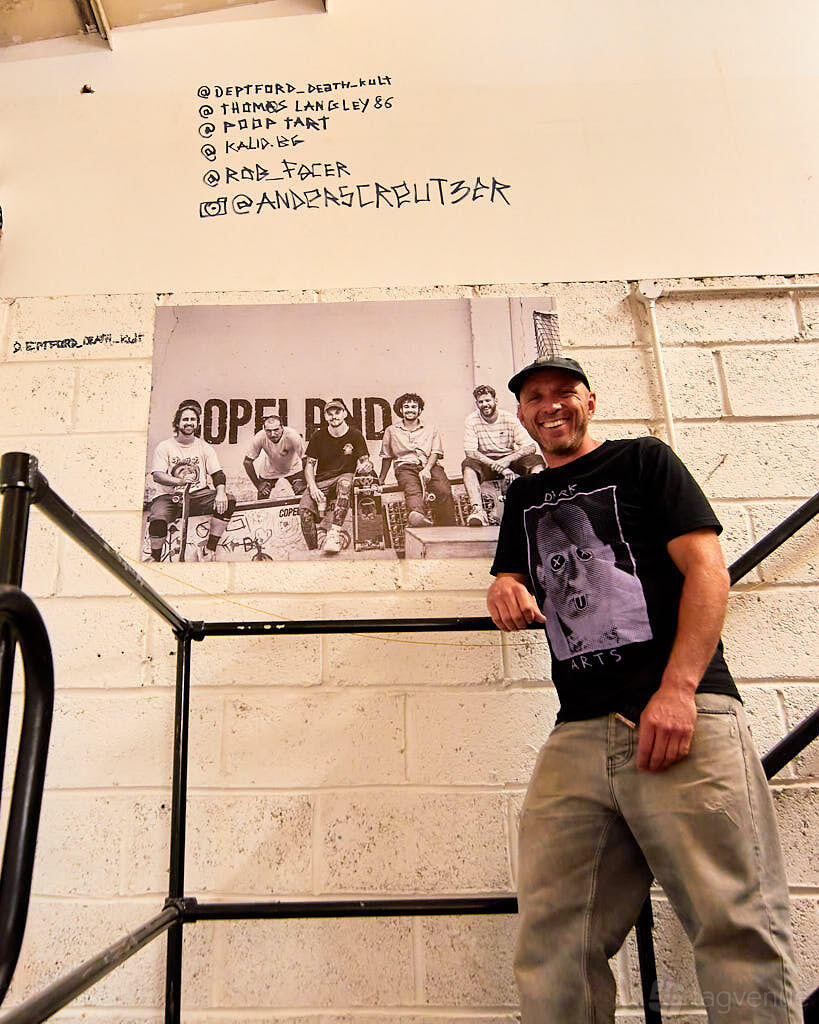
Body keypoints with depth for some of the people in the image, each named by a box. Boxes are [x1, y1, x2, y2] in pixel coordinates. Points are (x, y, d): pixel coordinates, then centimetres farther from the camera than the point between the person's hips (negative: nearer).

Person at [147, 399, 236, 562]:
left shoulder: (204, 447, 11)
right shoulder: (164, 447, 3)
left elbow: (217, 474, 4)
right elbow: (157, 475, -9)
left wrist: (221, 492, -19)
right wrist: (181, 481, -29)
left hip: (198, 495, 3)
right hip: (170, 496, -2)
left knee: (229, 501, -23)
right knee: (157, 520, -34)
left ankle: (209, 548, -13)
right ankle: (155, 558, -5)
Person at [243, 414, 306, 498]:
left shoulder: (292, 436, -36)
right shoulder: (260, 437, -31)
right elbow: (247, 462, -18)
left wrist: (305, 482, -29)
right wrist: (258, 485, -16)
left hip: (293, 469, -1)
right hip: (269, 471, 1)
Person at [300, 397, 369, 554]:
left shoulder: (355, 435, 4)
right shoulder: (319, 436, 6)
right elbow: (309, 465, 6)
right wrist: (313, 487, -12)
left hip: (345, 477, -1)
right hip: (321, 481, 1)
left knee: (345, 483, -40)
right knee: (304, 508, -27)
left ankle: (334, 533, -42)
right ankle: (313, 551, -17)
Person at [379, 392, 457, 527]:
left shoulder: (431, 429, 22)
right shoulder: (391, 431, 23)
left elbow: (436, 452, 9)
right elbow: (386, 457, 28)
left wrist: (426, 469, -10)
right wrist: (380, 480, 21)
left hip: (430, 465, 1)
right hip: (405, 466, -1)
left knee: (444, 492, -32)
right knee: (412, 490, -38)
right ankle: (418, 517, -70)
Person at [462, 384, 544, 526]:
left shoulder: (509, 418, -4)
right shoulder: (472, 420, -6)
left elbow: (531, 447, -9)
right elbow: (470, 451, -17)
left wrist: (508, 459, -28)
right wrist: (499, 467, -27)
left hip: (510, 461, 1)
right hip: (486, 464, -1)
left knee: (537, 460, -23)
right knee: (468, 464, -32)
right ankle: (477, 511, -45)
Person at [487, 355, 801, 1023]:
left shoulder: (643, 460, 13)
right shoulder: (526, 497, 28)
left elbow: (708, 568, 1)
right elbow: (513, 578, 29)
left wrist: (677, 689, -13)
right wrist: (505, 587, 1)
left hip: (685, 714, -3)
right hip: (579, 735, 4)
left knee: (738, 930, -10)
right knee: (552, 945, -3)